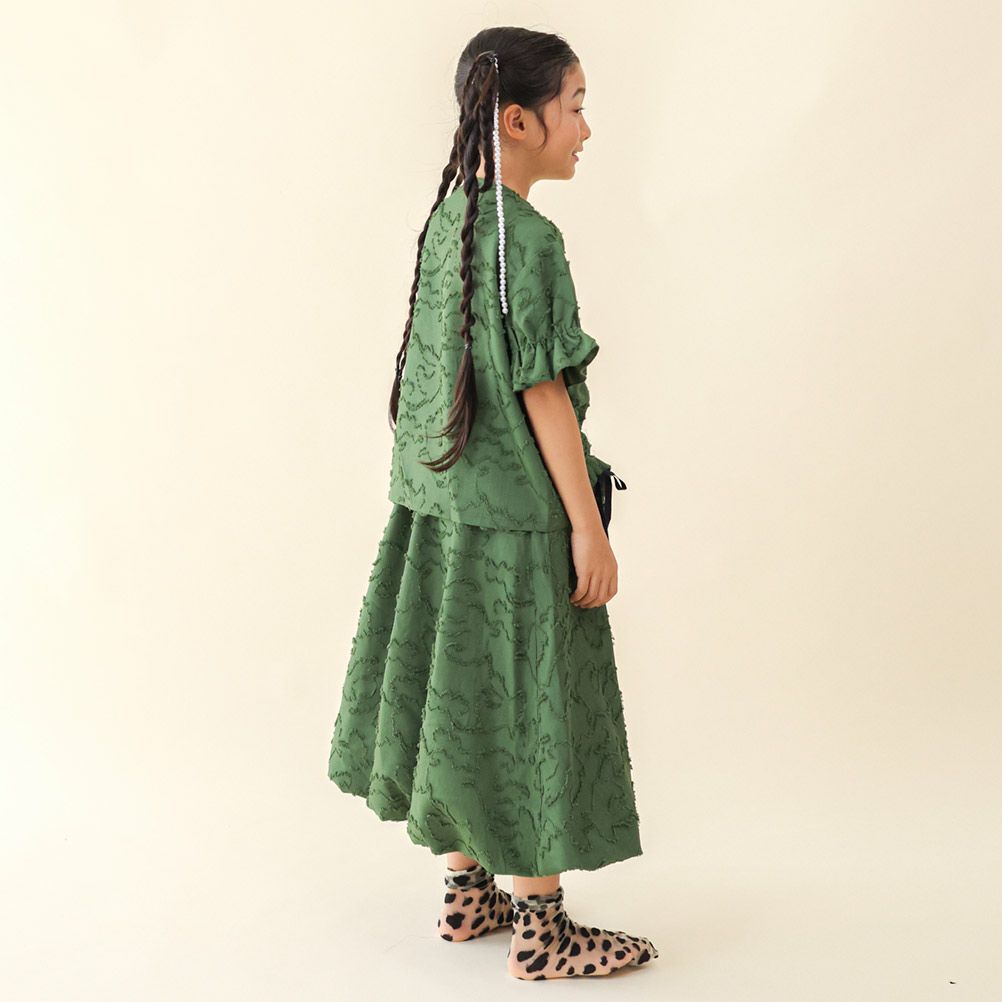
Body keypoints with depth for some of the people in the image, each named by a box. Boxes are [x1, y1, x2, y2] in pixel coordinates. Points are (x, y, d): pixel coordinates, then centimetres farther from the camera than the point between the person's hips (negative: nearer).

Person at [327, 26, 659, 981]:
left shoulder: (445, 220, 7)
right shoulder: (527, 238, -17)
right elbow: (543, 393, -18)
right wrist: (589, 527, -13)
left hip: (438, 503, 9)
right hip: (514, 515, -8)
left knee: (455, 693, 16)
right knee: (527, 710, 2)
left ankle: (466, 892, 31)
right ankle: (539, 929, 15)